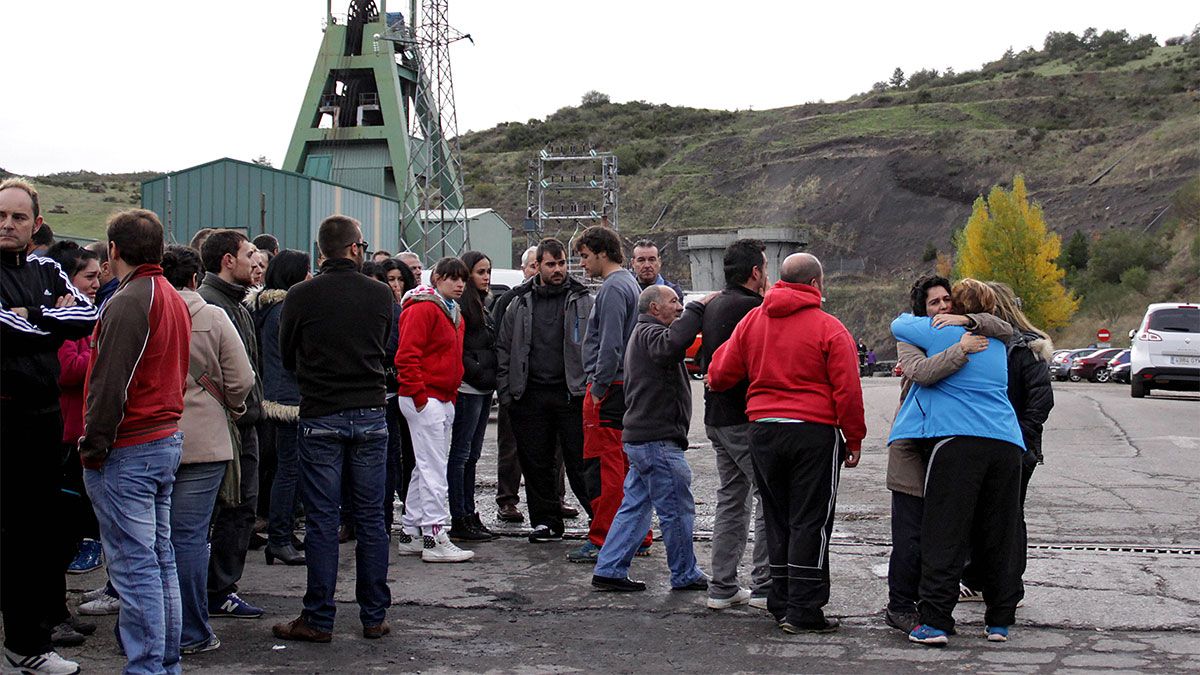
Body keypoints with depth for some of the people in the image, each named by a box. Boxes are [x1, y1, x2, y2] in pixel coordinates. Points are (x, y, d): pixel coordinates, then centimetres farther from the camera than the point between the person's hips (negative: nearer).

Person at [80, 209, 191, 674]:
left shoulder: (127, 303, -16)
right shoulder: (175, 299, 13)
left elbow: (109, 385, -19)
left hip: (128, 451, -9)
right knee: (161, 559, 14)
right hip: (168, 440, 9)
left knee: (135, 566, -5)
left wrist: (93, 449, -12)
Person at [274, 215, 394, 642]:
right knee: (371, 518, 8)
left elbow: (287, 356, 8)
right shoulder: (380, 294, 0)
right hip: (370, 414, 2)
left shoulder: (301, 296, -5)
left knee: (321, 521, 3)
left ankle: (319, 619, 6)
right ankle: (374, 617, 13)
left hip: (320, 416, -2)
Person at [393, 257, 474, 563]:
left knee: (426, 467, 13)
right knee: (434, 469, -10)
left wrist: (452, 395, 17)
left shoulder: (454, 313, 19)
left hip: (444, 400, 10)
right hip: (424, 399, -10)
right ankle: (435, 538, -8)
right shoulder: (423, 309, -11)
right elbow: (407, 356, -18)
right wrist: (420, 395, -20)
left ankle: (411, 533, 20)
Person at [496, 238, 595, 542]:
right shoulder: (520, 303, 10)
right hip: (530, 395, 3)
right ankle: (546, 520, 18)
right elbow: (504, 349, 12)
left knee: (579, 461, -2)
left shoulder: (582, 301, 4)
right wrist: (505, 392, 4)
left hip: (571, 393, -3)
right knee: (536, 463, 7)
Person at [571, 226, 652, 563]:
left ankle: (602, 541, -3)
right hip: (628, 384, 10)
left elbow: (610, 345, -21)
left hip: (609, 387, -10)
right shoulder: (631, 283, 18)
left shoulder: (613, 288, -13)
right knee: (626, 463, 13)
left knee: (604, 465, -6)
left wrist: (598, 388, -17)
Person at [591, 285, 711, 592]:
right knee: (678, 509, -1)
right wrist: (698, 307, -28)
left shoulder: (642, 334, 24)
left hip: (640, 437, 11)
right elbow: (672, 343, -34)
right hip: (658, 440, -11)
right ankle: (685, 575, 8)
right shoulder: (649, 333, -12)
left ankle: (609, 570, 12)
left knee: (635, 507, 12)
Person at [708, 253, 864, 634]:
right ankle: (803, 612, 0)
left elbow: (720, 375, 10)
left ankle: (781, 604, 20)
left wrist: (716, 385, 33)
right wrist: (854, 439, 0)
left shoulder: (752, 321, 7)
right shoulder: (829, 329, -7)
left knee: (777, 520, 14)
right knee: (810, 523, 0)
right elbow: (847, 391, -9)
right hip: (814, 432, -5)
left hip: (763, 430, 5)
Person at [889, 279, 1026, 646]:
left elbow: (898, 325, 20)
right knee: (999, 538, 12)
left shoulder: (941, 331, 5)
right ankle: (1000, 621, 17)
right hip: (1006, 444, 5)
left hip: (958, 440, -5)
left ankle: (935, 622, -9)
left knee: (945, 535, -5)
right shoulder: (996, 343, 21)